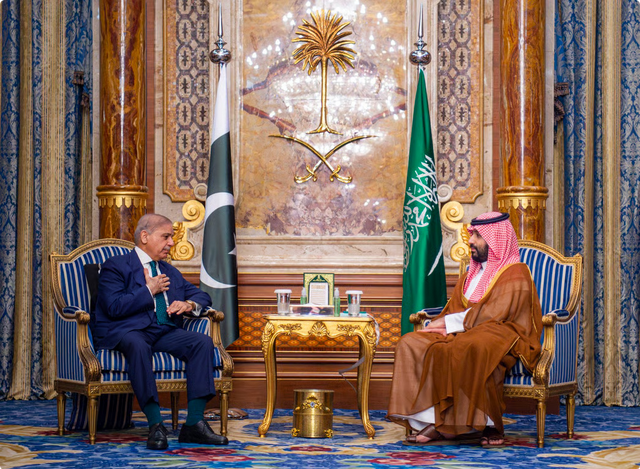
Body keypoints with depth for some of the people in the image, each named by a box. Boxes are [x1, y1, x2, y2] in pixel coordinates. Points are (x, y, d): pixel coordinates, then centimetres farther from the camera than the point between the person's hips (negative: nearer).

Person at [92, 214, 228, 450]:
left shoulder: (171, 272, 27)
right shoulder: (115, 266, 5)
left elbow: (201, 295, 26)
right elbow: (115, 307, -10)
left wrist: (189, 304, 3)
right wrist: (149, 291, -4)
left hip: (165, 332, 6)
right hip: (126, 331, -6)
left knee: (203, 342, -22)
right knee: (138, 345, -41)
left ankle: (194, 423, -25)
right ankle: (155, 425, -41)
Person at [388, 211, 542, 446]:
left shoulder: (515, 275, -4)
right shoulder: (473, 273, 23)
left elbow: (493, 314, -15)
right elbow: (455, 308, 19)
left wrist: (449, 322, -11)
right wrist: (442, 324, -5)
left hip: (502, 336, -8)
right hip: (466, 332, 8)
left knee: (472, 348, -43)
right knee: (411, 344, -14)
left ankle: (490, 424, -28)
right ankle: (431, 421, -24)